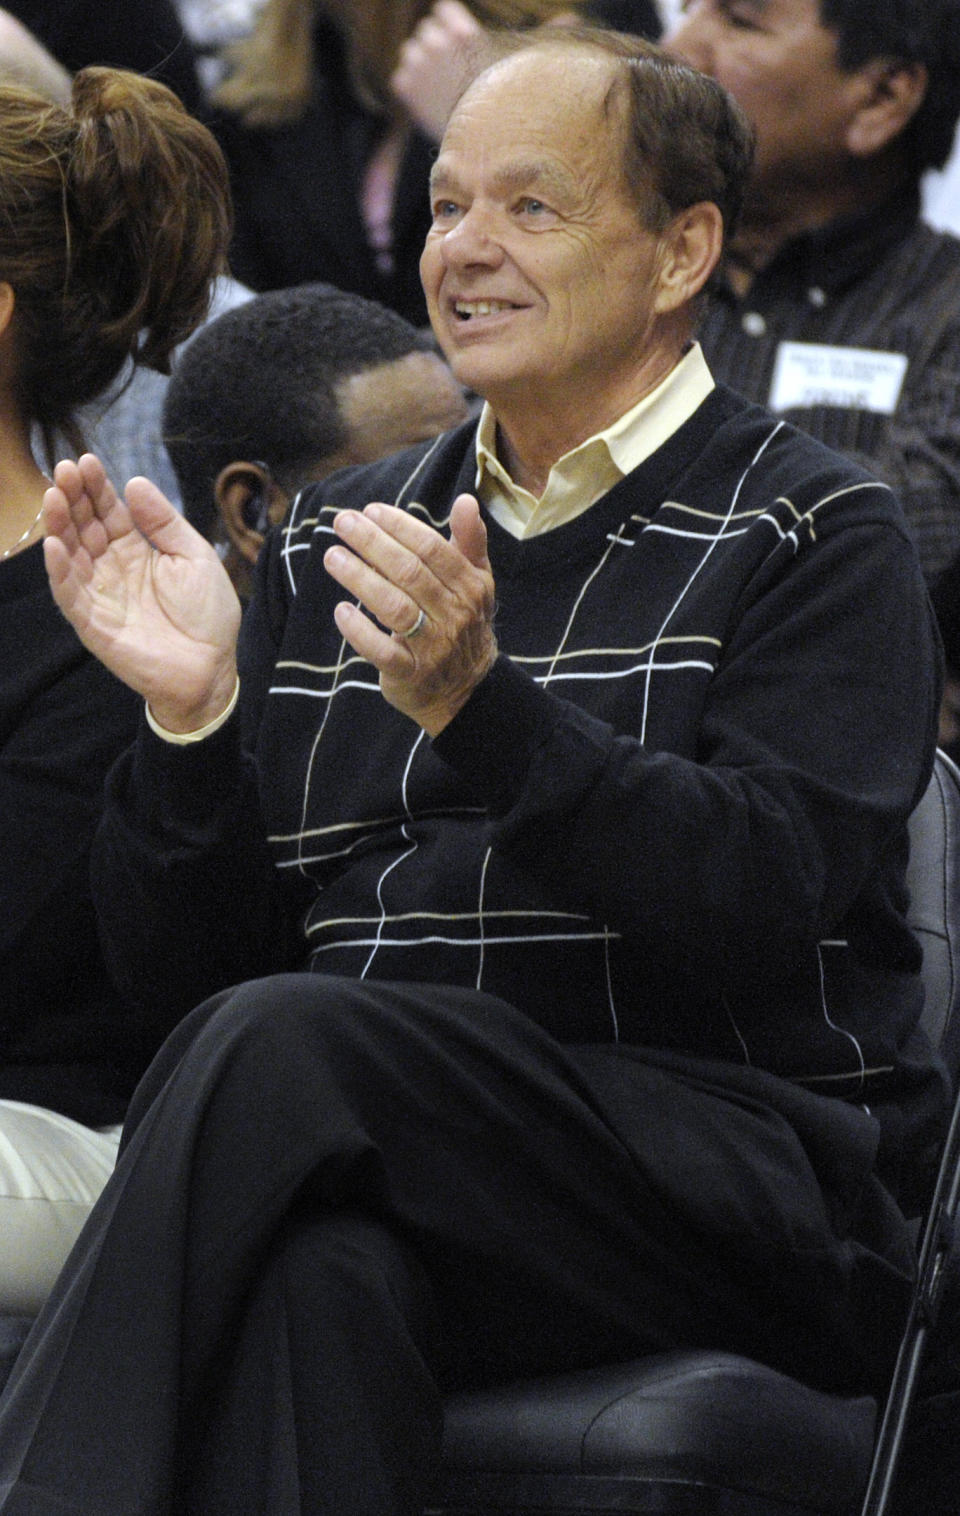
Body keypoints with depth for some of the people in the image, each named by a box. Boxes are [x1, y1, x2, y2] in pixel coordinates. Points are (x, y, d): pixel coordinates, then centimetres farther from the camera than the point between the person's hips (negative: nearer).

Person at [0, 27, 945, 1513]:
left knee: (280, 1045, -32)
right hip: (368, 1162, 3)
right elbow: (184, 968, 16)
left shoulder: (813, 537, 5)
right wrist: (193, 712, -3)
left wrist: (482, 707, -24)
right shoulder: (338, 537, 21)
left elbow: (760, 914, -12)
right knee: (314, 1276, -36)